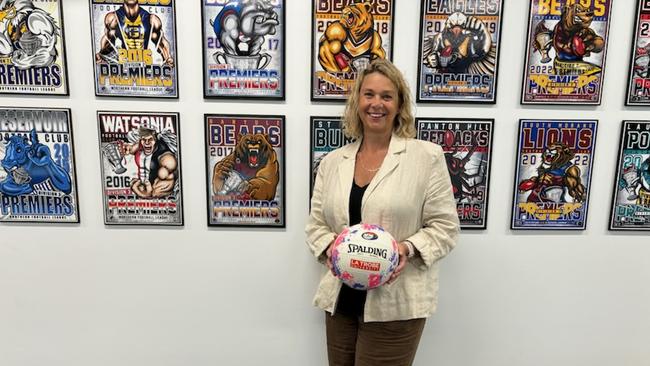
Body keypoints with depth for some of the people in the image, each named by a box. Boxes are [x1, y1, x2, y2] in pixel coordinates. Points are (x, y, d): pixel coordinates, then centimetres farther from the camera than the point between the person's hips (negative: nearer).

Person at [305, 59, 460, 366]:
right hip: (341, 301, 4)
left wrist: (408, 249, -20)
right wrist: (329, 246, -11)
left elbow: (444, 227, -4)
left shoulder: (427, 156, -5)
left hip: (395, 306, -4)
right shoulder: (332, 162, 6)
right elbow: (316, 225, 9)